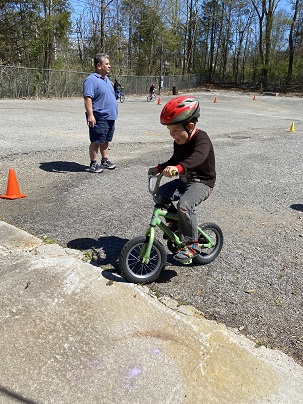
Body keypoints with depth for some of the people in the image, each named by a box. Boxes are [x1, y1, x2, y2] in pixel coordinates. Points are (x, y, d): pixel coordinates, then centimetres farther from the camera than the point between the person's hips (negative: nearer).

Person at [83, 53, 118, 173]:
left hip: (110, 117, 9)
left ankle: (105, 161, 27)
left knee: (105, 140, 16)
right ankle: (93, 164, 7)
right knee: (96, 141, -2)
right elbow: (87, 98, -22)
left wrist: (113, 113, 24)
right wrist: (90, 115, -30)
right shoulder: (91, 80, -13)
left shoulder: (106, 79, 17)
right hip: (99, 118, -9)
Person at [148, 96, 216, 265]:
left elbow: (198, 156, -42)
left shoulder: (201, 138, -20)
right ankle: (175, 223, 14)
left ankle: (191, 244, -15)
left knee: (185, 205, -31)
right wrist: (159, 168, 7)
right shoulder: (179, 142, 5)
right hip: (185, 180, 8)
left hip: (202, 182, -8)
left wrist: (178, 168, -58)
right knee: (161, 194, -10)